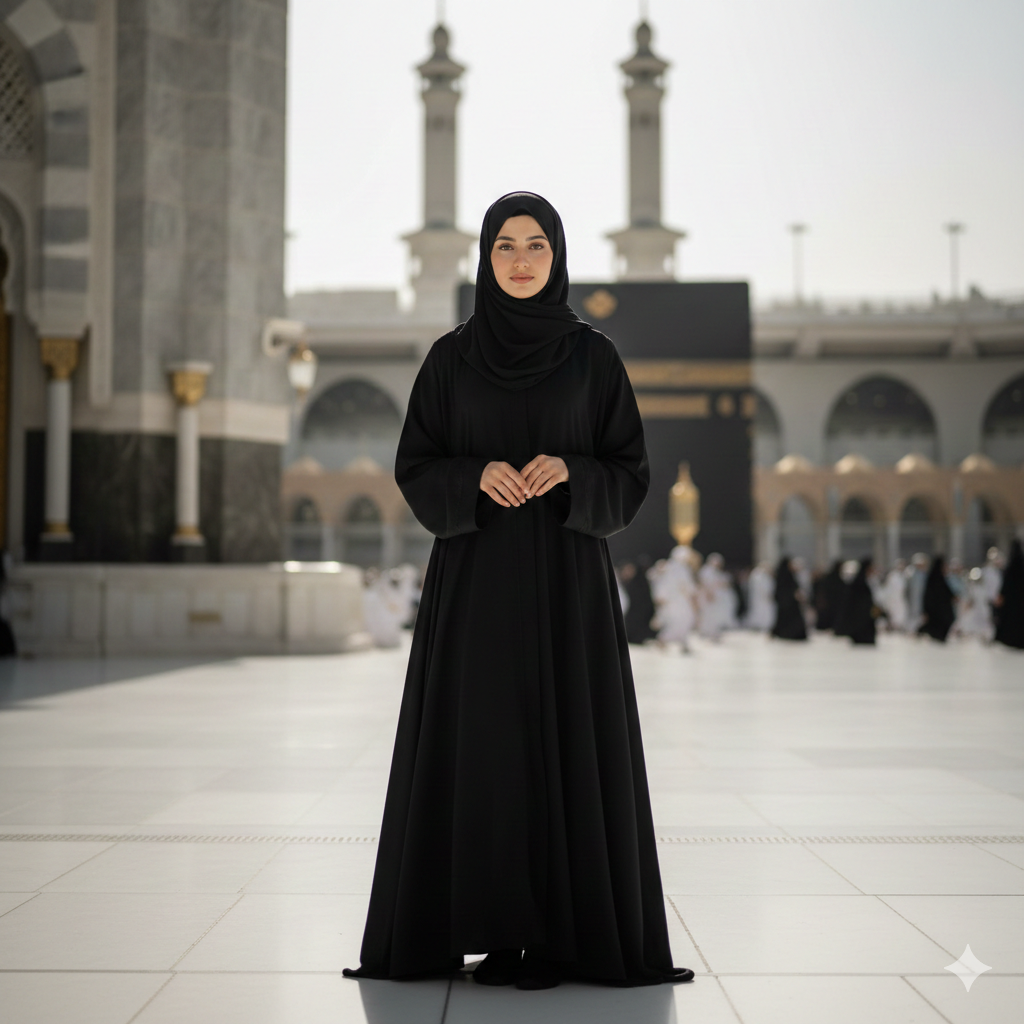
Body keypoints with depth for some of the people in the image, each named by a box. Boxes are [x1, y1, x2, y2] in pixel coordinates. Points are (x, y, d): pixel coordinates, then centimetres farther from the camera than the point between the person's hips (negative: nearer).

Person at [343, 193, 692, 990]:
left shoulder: (594, 355, 4)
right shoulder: (451, 358, 6)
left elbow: (631, 475, 3)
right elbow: (415, 468, 4)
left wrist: (568, 473, -17)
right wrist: (477, 477, -16)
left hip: (565, 577, -1)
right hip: (476, 576, 1)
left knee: (565, 741, -2)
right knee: (478, 741, -1)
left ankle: (561, 935, 8)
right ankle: (495, 934, 10)